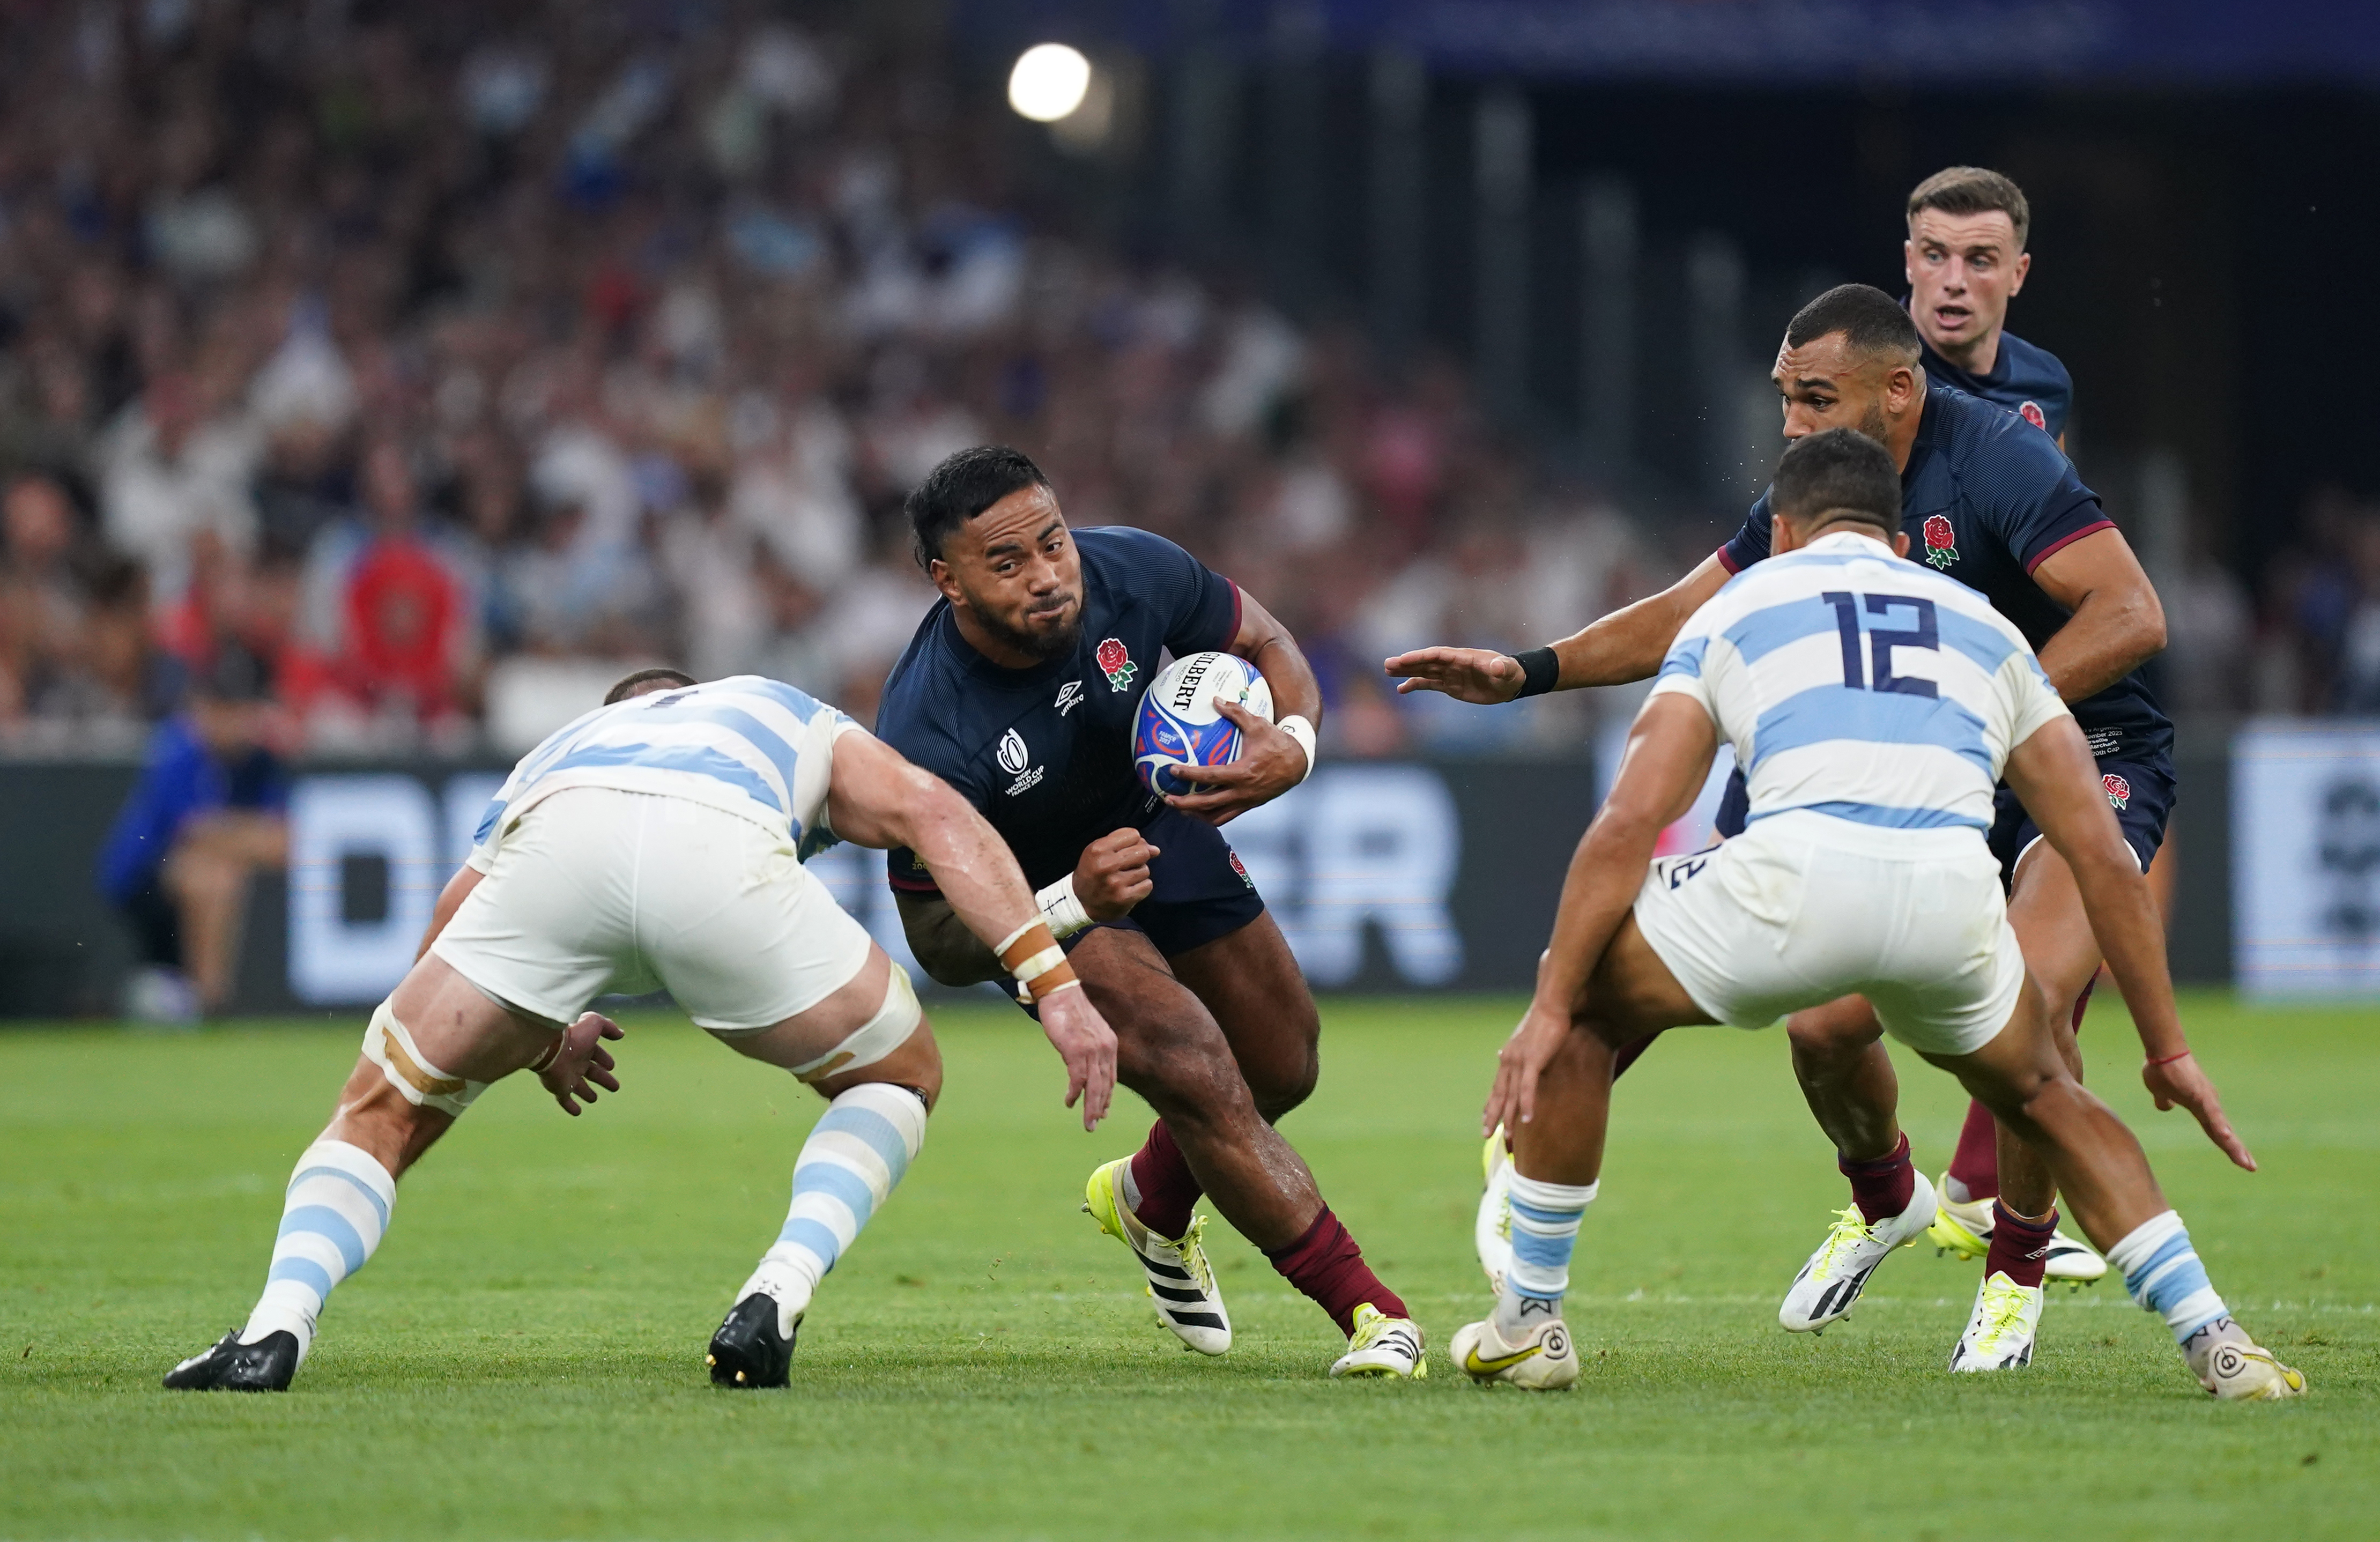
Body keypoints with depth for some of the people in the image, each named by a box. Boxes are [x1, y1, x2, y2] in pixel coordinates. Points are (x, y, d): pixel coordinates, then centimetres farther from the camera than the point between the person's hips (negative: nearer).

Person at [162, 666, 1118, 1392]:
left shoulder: (557, 754, 46)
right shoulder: (797, 722, 42)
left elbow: (450, 927, 34)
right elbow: (931, 813, 22)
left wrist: (542, 1042, 52)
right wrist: (1055, 981, 15)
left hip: (555, 852, 1)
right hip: (723, 856, -1)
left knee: (383, 1109, 22)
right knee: (900, 1081, 26)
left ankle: (276, 1330, -2)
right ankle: (777, 1300, 4)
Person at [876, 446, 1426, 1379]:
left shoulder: (1132, 574, -28)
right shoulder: (926, 737, -37)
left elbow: (1268, 647, -8)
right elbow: (939, 943, -27)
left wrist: (1293, 744, -30)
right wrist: (1073, 904, -44)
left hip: (1161, 823, 5)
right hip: (1040, 898, -5)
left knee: (1284, 1071, 14)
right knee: (1200, 1074, -25)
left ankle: (1152, 1202, 48)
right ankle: (1372, 1316, -13)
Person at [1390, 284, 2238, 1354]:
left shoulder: (1997, 461, -21)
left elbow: (2131, 616, -28)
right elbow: (1686, 616, 12)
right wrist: (1527, 672, 2)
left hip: (2089, 756, -7)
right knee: (1823, 1020, -6)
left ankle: (2018, 1265, -4)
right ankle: (1883, 1203, 27)